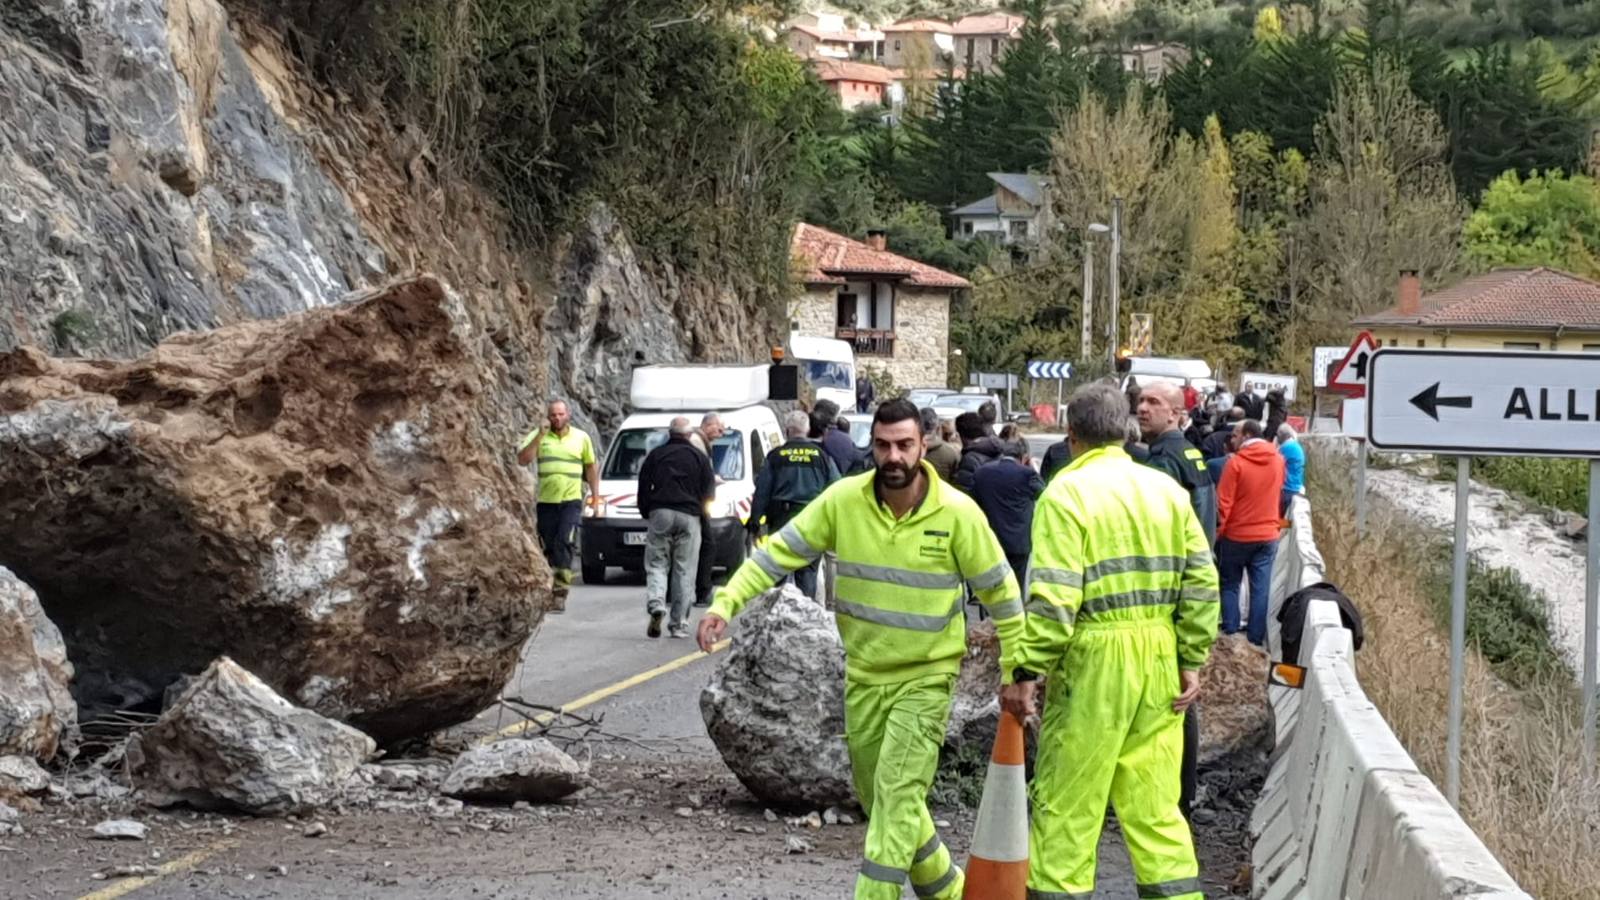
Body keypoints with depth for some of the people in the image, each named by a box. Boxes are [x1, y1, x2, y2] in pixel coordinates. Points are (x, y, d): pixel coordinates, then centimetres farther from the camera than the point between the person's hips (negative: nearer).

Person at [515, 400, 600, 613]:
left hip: (571, 501, -1)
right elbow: (523, 459, -10)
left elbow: (591, 466, 18)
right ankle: (548, 588, 17)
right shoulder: (538, 436, 4)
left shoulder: (581, 437, 8)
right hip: (546, 501, 1)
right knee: (548, 548, 6)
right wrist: (540, 435, -15)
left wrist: (595, 496, 16)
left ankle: (561, 591, -20)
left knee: (564, 543, -17)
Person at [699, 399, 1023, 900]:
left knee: (897, 793, -14)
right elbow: (781, 552, -6)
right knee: (876, 797, 15)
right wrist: (726, 604, -16)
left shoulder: (957, 512, -16)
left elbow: (999, 592, -5)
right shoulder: (843, 500, -10)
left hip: (926, 677, -4)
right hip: (864, 675, 4)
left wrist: (1016, 671, -2)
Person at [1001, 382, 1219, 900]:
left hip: (1093, 661, -6)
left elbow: (1053, 598, -16)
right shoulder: (1168, 490, 9)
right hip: (1159, 660, 6)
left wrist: (1026, 672, -13)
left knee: (1066, 804, 2)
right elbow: (1201, 584, 7)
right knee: (1155, 804, 12)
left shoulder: (1068, 492, -8)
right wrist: (1192, 662, 11)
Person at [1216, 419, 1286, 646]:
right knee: (1261, 590, 4)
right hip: (1268, 536, 4)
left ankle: (1230, 637, 5)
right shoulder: (1278, 460, 1)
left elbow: (1224, 503, -13)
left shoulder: (1236, 462, -14)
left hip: (1237, 535, -4)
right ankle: (1256, 640, 4)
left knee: (1230, 587, 9)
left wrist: (1217, 532, -6)